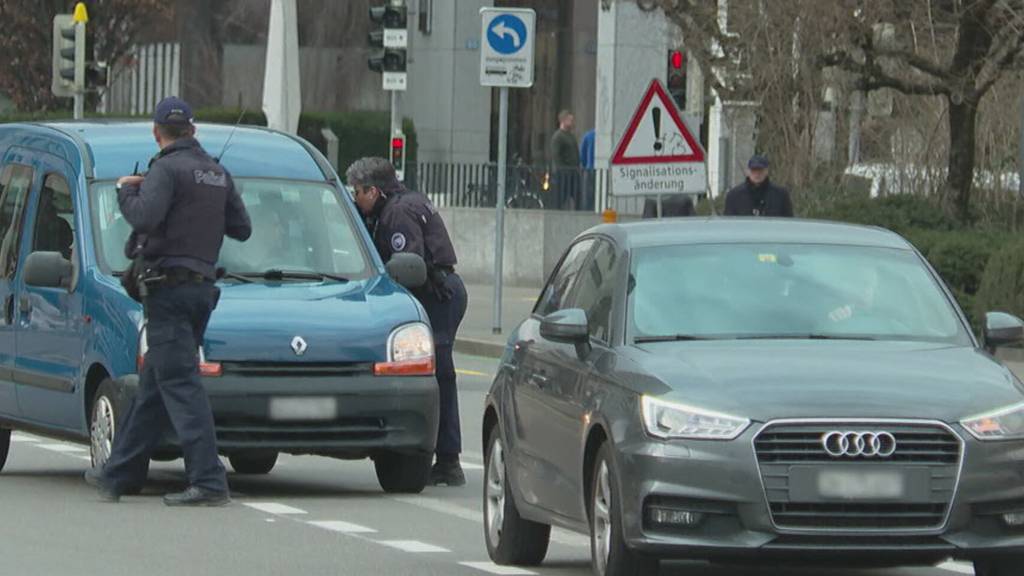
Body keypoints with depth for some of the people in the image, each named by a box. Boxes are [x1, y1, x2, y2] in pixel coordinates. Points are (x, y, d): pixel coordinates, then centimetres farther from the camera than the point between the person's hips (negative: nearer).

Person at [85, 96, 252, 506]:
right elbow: (242, 228, 18)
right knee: (152, 386, 15)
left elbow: (146, 215, -24)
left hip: (169, 285, -9)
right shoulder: (218, 173, 15)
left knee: (180, 384, -12)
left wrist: (125, 191, -5)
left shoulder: (167, 169, -10)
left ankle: (209, 482, -21)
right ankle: (119, 474, 23)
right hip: (204, 285, 9)